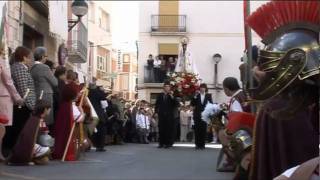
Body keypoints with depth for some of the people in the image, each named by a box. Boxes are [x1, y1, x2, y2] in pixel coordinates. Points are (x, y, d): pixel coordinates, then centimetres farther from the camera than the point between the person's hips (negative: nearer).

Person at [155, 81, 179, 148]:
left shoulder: (172, 96, 4)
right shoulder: (160, 96, 11)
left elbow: (177, 104, -8)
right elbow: (157, 104, 15)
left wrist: (172, 97, -17)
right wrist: (156, 112, 4)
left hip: (170, 116, -2)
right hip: (161, 115, 2)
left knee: (169, 129, -3)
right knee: (161, 129, 1)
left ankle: (168, 143, 2)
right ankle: (161, 143, 7)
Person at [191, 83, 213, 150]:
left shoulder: (208, 96, 4)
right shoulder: (196, 95, 5)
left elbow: (211, 104, 3)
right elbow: (192, 104, -2)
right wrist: (194, 97, -14)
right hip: (197, 115, 1)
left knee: (203, 129, -2)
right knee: (197, 129, -1)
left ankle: (202, 144, 5)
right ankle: (197, 144, 5)